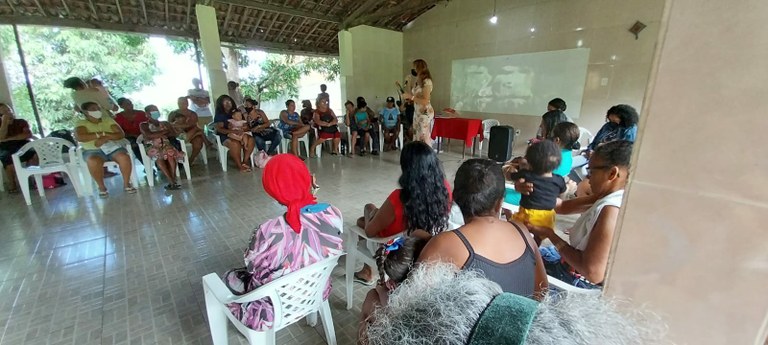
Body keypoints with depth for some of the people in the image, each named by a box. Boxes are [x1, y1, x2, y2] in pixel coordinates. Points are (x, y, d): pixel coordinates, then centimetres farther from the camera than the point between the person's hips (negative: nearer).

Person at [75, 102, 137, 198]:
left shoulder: (108, 120, 12)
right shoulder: (81, 123, 6)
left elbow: (121, 134, 1)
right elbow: (80, 137, -14)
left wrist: (106, 137, -16)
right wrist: (102, 133, -12)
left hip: (113, 147, 1)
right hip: (93, 150, -1)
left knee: (124, 157, -32)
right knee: (93, 162, -37)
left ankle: (126, 183, -16)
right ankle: (101, 187, -16)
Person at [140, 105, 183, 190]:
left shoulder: (165, 123, 21)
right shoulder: (143, 125, 10)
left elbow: (174, 134, 5)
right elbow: (149, 136, -10)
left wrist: (158, 134, -4)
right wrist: (164, 132, -3)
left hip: (165, 145, 2)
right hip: (152, 147, -2)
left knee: (171, 153, -36)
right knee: (158, 155, -38)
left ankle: (173, 180, -37)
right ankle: (172, 181, -43)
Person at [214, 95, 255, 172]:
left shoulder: (236, 112, 14)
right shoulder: (219, 115, 1)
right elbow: (219, 129, -12)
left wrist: (242, 130, -13)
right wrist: (234, 131, -27)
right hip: (225, 137, -5)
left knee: (250, 139, -25)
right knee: (235, 144, -37)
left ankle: (245, 162, -20)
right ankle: (240, 166, -26)